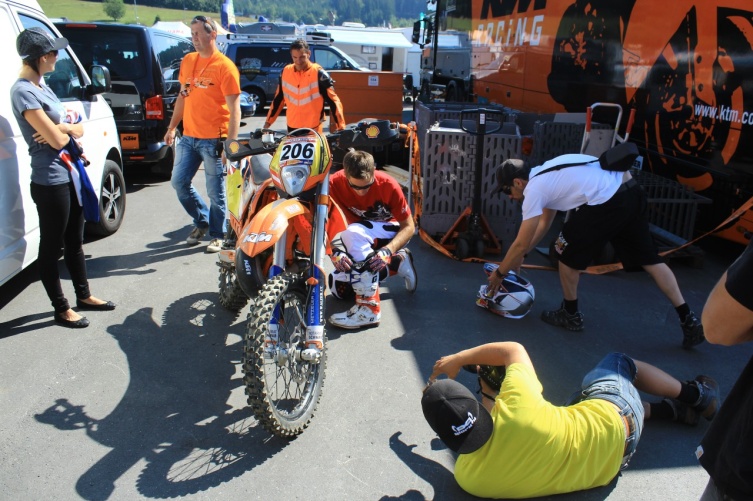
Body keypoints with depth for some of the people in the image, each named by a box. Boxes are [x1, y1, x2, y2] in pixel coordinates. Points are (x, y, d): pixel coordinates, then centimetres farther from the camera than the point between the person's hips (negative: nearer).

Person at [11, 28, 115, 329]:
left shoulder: (40, 86, 11)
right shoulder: (23, 91, -17)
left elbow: (78, 129, 9)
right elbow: (56, 140, -20)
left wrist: (62, 128, -12)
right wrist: (66, 129, 1)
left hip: (69, 174, 9)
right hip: (50, 182, -9)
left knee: (75, 241, 19)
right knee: (52, 247, 5)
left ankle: (84, 296, 33)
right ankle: (61, 309, 17)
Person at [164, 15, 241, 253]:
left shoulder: (225, 66, -9)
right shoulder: (188, 61, 12)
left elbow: (234, 109, -12)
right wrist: (172, 127, 18)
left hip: (213, 140, -7)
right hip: (188, 136, 7)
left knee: (215, 192, 2)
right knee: (179, 182, 10)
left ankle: (217, 235, 19)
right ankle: (202, 221, 31)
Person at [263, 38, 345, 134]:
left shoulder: (318, 73, -11)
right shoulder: (286, 72, 4)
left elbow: (333, 101, -11)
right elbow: (278, 99, 15)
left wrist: (341, 127, -17)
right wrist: (268, 121, 14)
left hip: (313, 129, -5)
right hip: (292, 127, 5)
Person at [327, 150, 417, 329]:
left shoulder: (388, 185, -26)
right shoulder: (334, 184, -23)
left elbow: (409, 226, -20)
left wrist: (388, 251, -37)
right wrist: (334, 251, -41)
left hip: (390, 230, -5)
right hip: (360, 240, 5)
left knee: (353, 233, -36)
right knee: (340, 290, -1)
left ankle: (369, 308, -36)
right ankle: (398, 262, 10)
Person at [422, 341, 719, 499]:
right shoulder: (516, 404, -39)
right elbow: (514, 349, -19)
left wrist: (483, 387, -5)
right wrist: (458, 359, -11)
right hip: (617, 426, -4)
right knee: (617, 363, 28)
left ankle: (671, 410, 42)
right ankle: (696, 394, 45)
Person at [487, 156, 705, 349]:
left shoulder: (534, 189, -3)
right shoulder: (546, 175, 23)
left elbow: (521, 244, 0)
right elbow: (544, 223, 35)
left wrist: (499, 273, 13)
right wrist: (520, 257, 38)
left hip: (608, 203, -9)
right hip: (632, 191, 9)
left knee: (566, 252, 9)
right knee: (649, 259, 15)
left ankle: (570, 314, 24)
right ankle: (689, 321, 18)